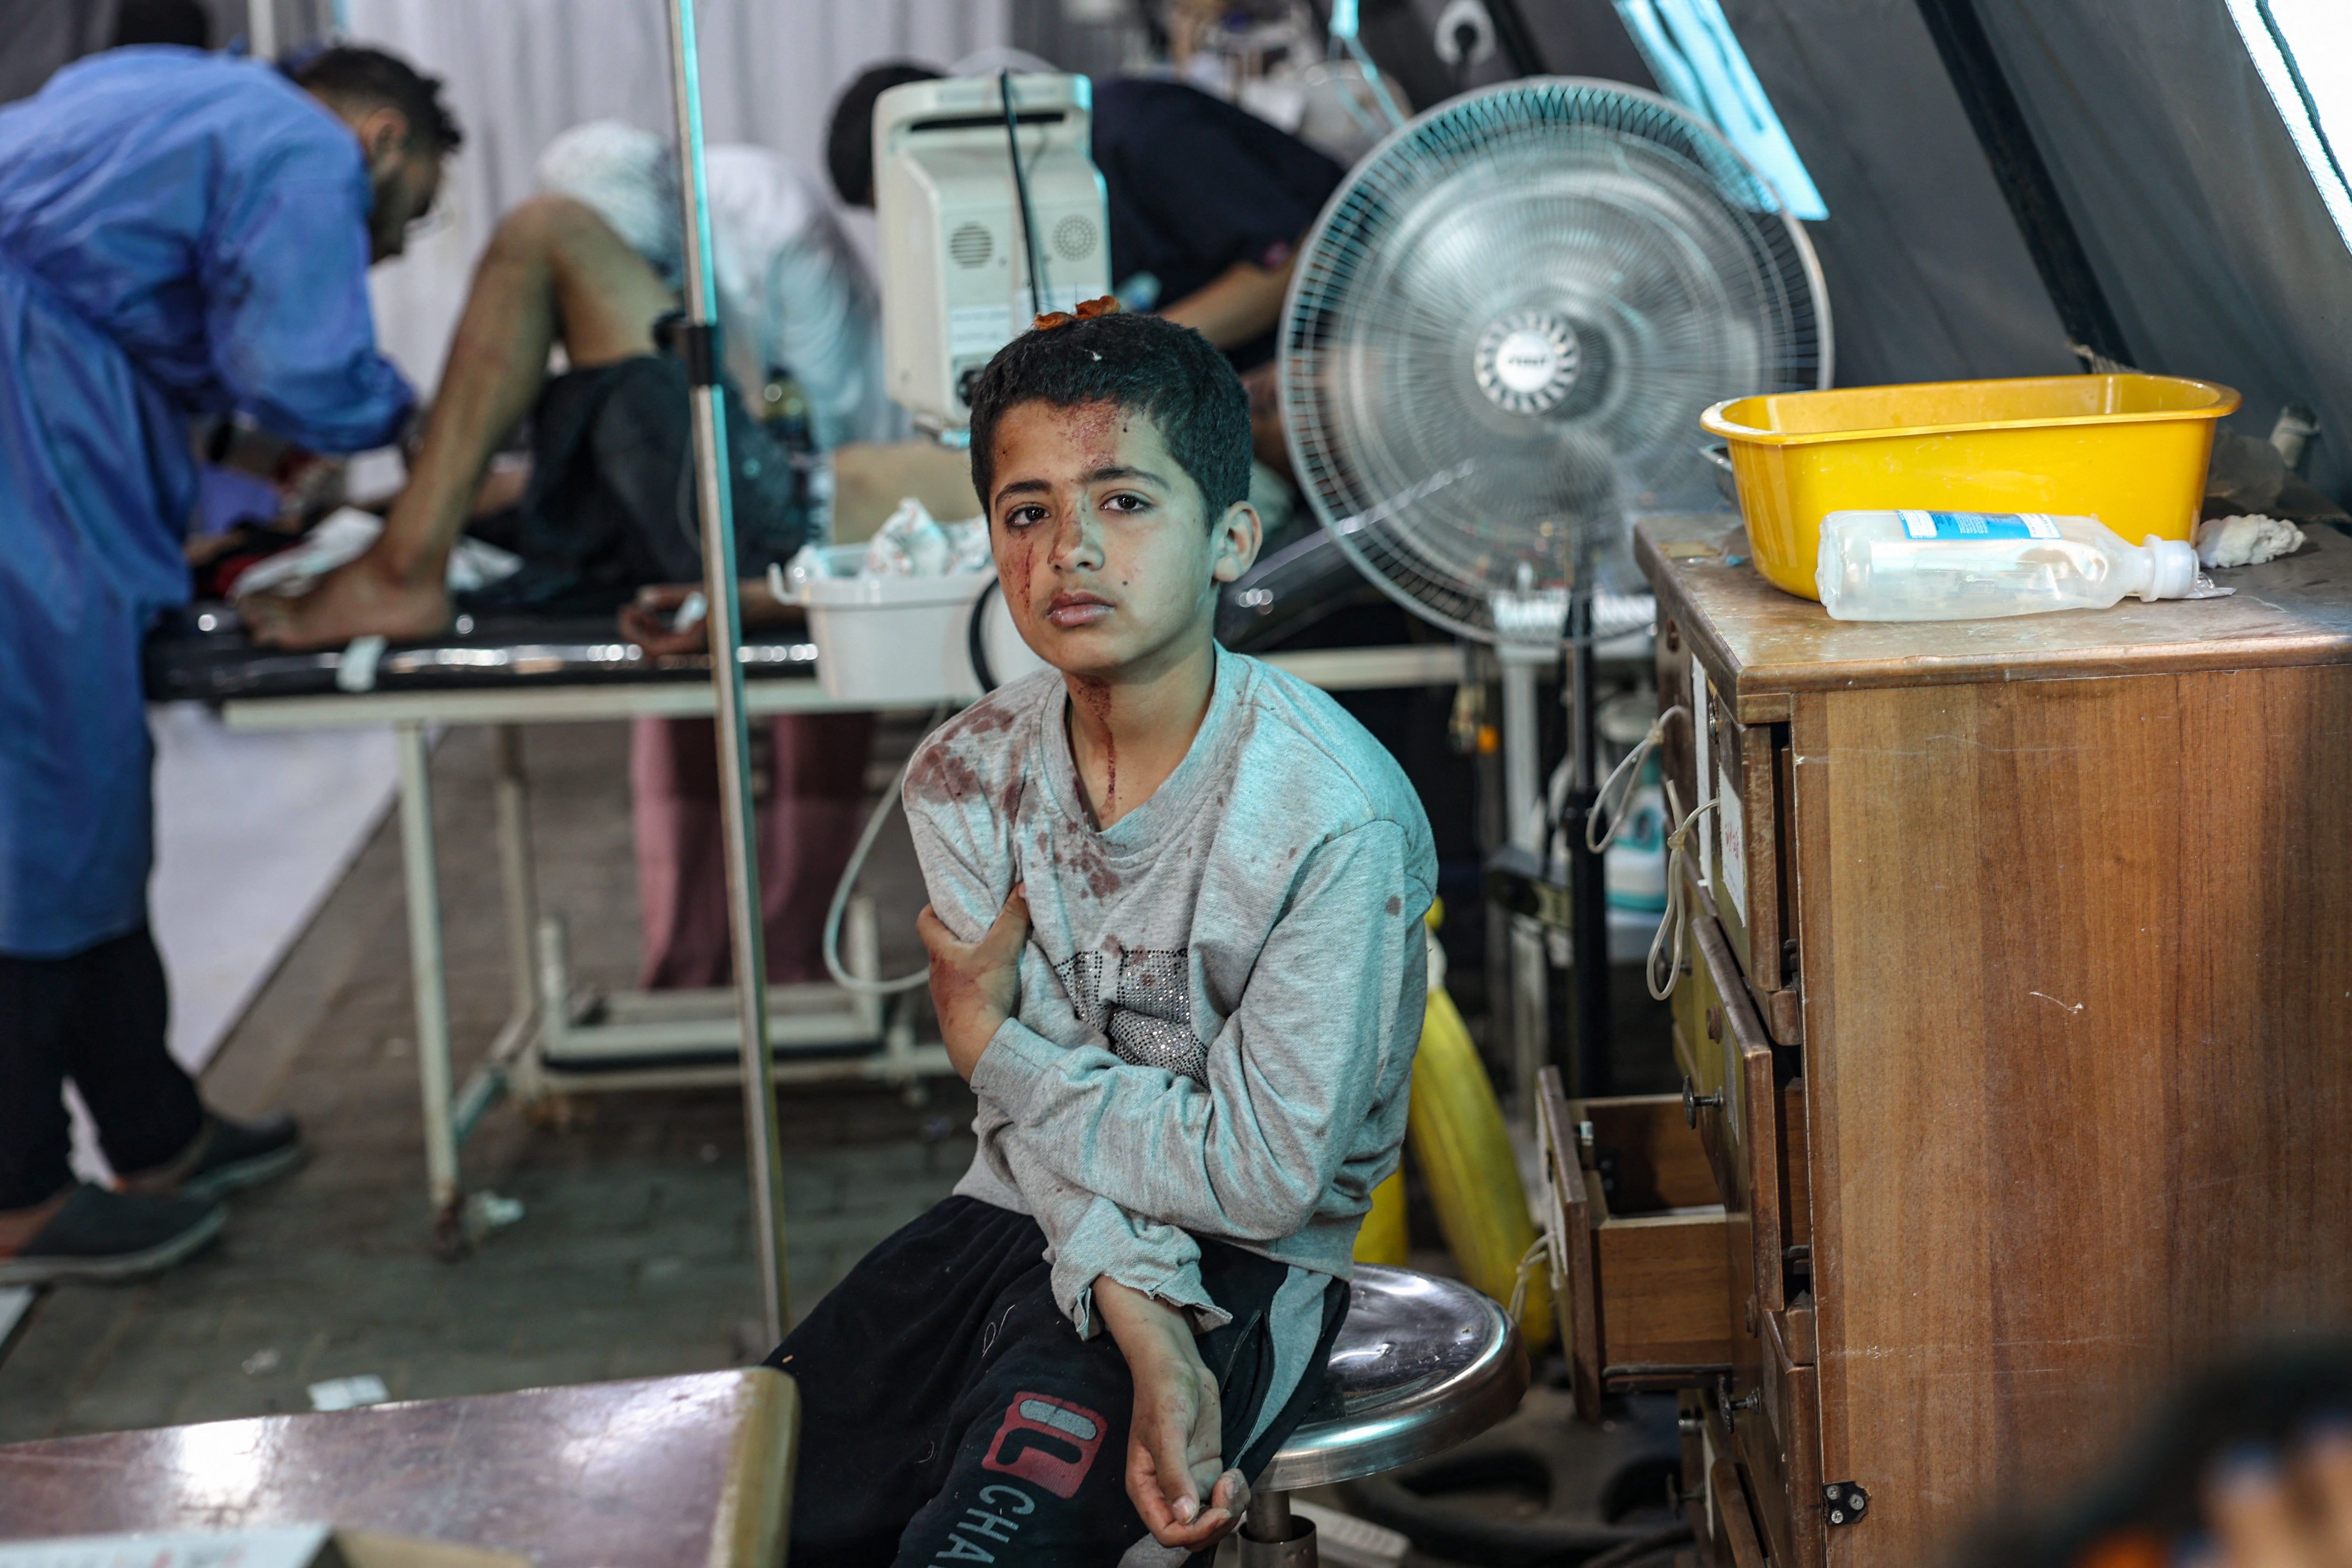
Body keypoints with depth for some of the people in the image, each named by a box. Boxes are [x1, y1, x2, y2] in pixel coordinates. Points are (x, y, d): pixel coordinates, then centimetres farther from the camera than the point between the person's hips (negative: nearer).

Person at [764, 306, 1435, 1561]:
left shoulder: (1337, 817, -20)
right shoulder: (965, 778, -3)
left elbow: (1261, 1173, -18)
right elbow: (1052, 1134, -7)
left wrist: (988, 1044, -8)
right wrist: (1148, 1341, -24)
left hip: (1242, 1269, -5)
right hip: (1025, 1224, 5)